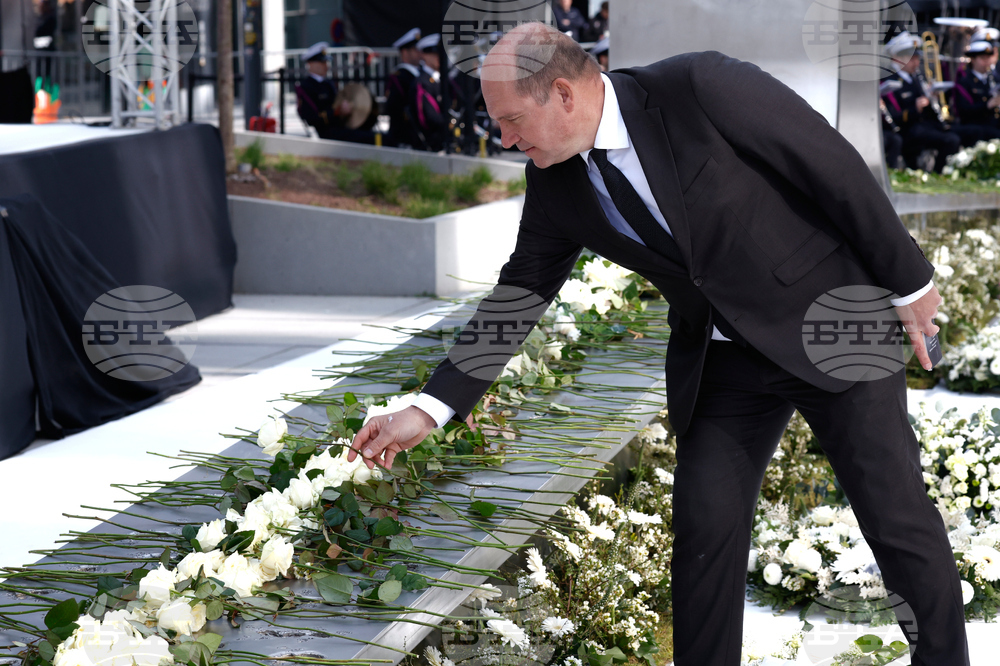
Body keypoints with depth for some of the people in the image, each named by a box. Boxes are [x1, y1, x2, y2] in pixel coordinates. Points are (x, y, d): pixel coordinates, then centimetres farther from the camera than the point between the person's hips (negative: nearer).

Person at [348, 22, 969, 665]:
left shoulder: (699, 87, -23)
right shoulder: (555, 183, -4)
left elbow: (836, 165, -16)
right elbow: (520, 292, 5)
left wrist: (909, 283, -9)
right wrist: (429, 409, -1)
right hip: (722, 361, 5)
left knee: (898, 517, 1)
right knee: (704, 523, -3)